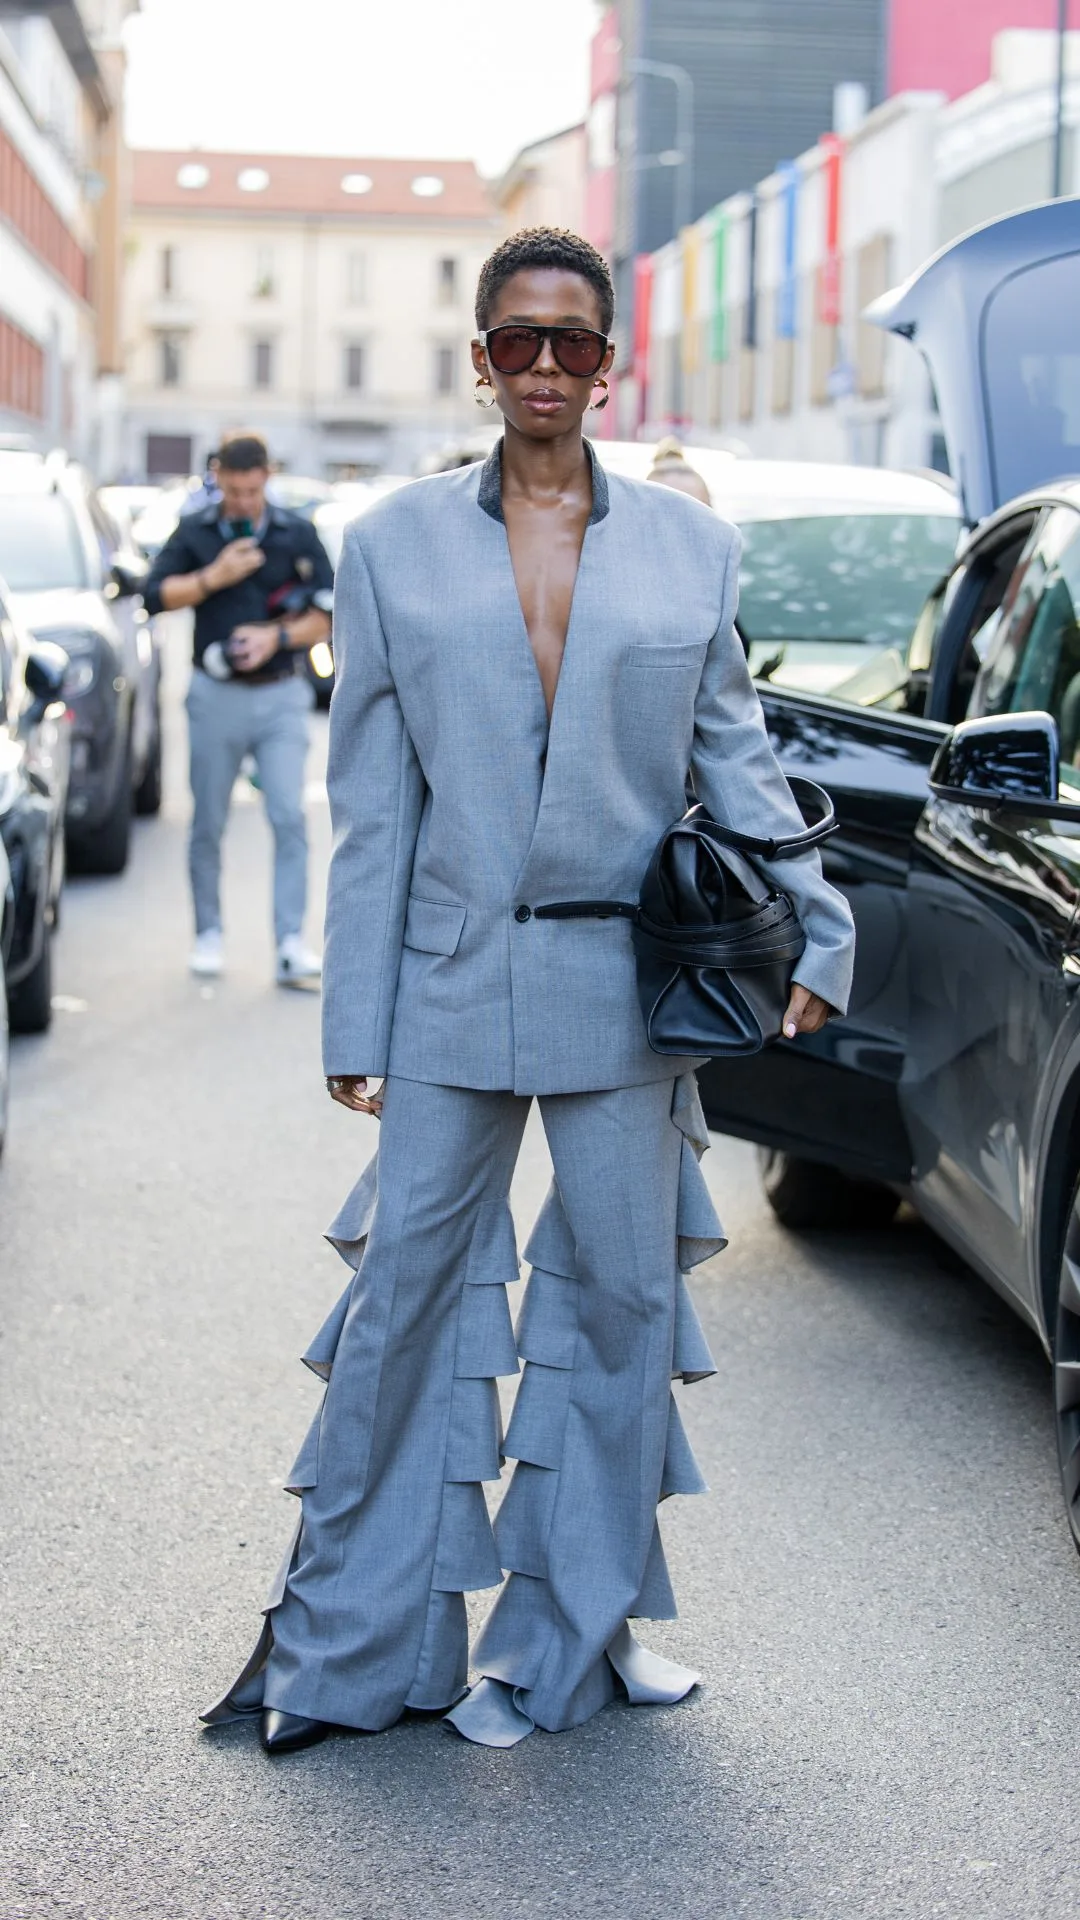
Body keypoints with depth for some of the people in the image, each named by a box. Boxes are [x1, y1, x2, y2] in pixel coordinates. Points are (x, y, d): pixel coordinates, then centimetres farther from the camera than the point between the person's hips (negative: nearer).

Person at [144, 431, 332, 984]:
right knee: (208, 824, 6)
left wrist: (277, 636, -12)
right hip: (215, 696, 1)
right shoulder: (195, 532, 5)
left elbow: (328, 614, 3)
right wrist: (212, 578, -10)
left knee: (289, 818, -11)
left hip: (281, 696, -1)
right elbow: (156, 596, 2)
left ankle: (291, 943, -12)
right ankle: (209, 934, 19)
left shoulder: (297, 534, 3)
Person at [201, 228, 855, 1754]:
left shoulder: (689, 544, 6)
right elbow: (372, 802, 3)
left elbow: (736, 760, 11)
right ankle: (348, 1632, 16)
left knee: (623, 1293, 7)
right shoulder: (397, 545, 4)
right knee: (406, 1285, 2)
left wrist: (817, 928, -1)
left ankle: (576, 1630, 22)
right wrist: (357, 1025, -1)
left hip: (626, 985, 1)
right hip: (454, 981, -1)